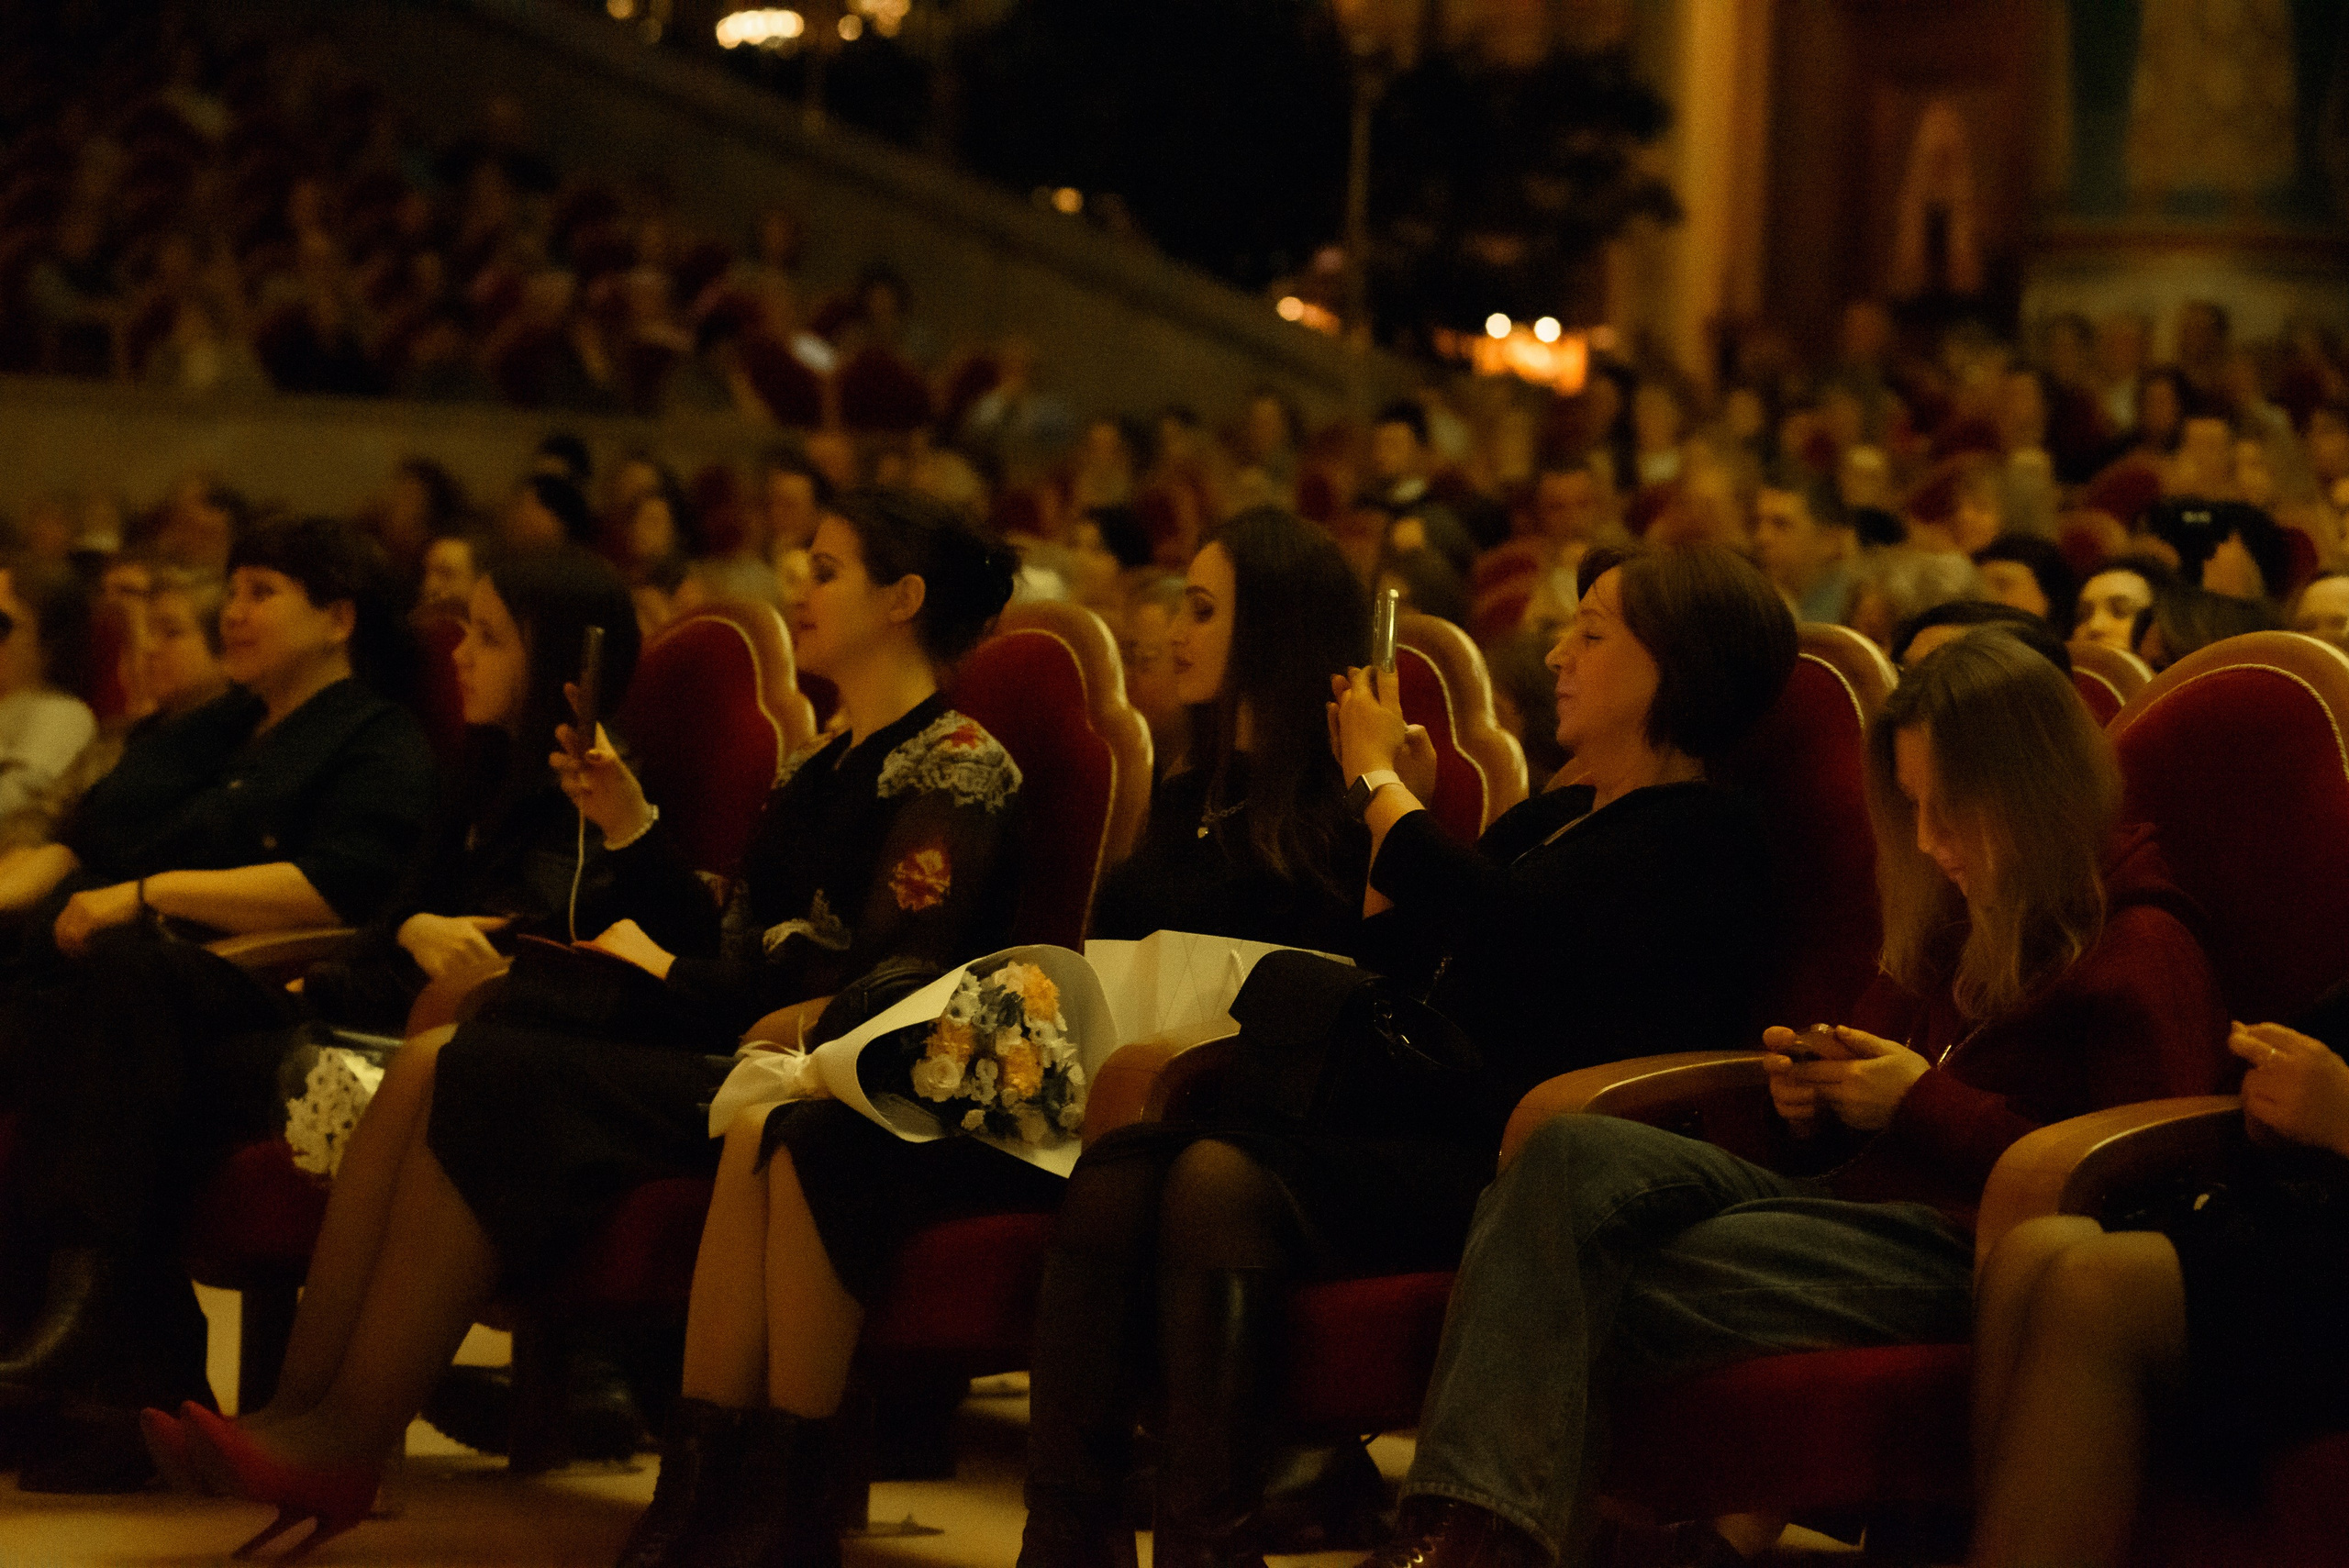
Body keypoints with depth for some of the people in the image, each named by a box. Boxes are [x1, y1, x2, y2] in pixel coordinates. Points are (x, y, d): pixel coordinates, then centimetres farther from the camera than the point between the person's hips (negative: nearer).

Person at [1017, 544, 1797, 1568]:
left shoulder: (1702, 837, -3)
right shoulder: (1550, 819, 26)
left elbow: (1502, 928, -18)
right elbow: (1386, 968, 31)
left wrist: (1380, 781, -2)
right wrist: (1398, 802, 19)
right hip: (1413, 1133, 9)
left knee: (1225, 1173, -31)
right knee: (1115, 1171, -14)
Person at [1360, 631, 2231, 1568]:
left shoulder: (2139, 953, -1)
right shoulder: (1949, 926, 25)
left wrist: (1923, 1103, -8)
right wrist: (1816, 1098, 9)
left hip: (1966, 1247, -8)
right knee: (1571, 1156, -22)